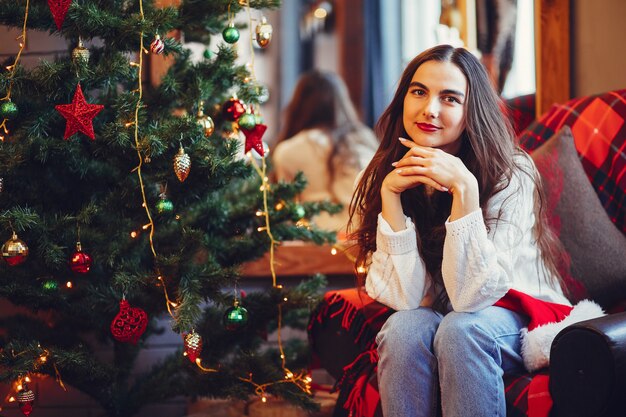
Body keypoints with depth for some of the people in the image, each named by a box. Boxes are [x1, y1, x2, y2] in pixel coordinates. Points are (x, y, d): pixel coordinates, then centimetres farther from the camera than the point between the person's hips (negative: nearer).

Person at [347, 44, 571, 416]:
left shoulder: (511, 176, -19)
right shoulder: (385, 176, -8)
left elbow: (471, 296, -25)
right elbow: (406, 298, -15)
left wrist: (464, 188, -33)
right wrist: (390, 195, -22)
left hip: (523, 320, -3)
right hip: (439, 318, 3)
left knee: (461, 328, -32)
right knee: (405, 327, -29)